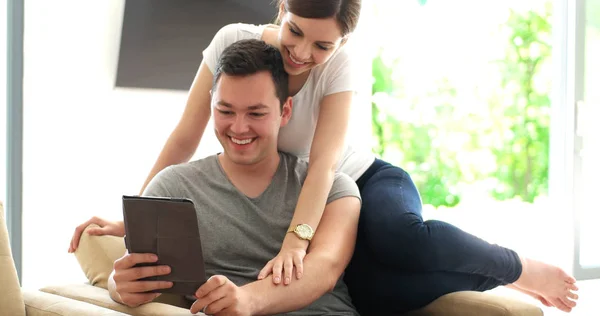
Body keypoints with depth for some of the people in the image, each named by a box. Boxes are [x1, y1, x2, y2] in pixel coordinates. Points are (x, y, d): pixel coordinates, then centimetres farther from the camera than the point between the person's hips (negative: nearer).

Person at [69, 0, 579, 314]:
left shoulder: (339, 65, -18)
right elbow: (184, 140, -10)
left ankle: (516, 267, -12)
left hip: (366, 182, -2)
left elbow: (324, 161, -29)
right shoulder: (233, 42, -13)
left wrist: (296, 241, -43)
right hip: (288, 201, 2)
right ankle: (502, 275, -5)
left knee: (399, 238, -41)